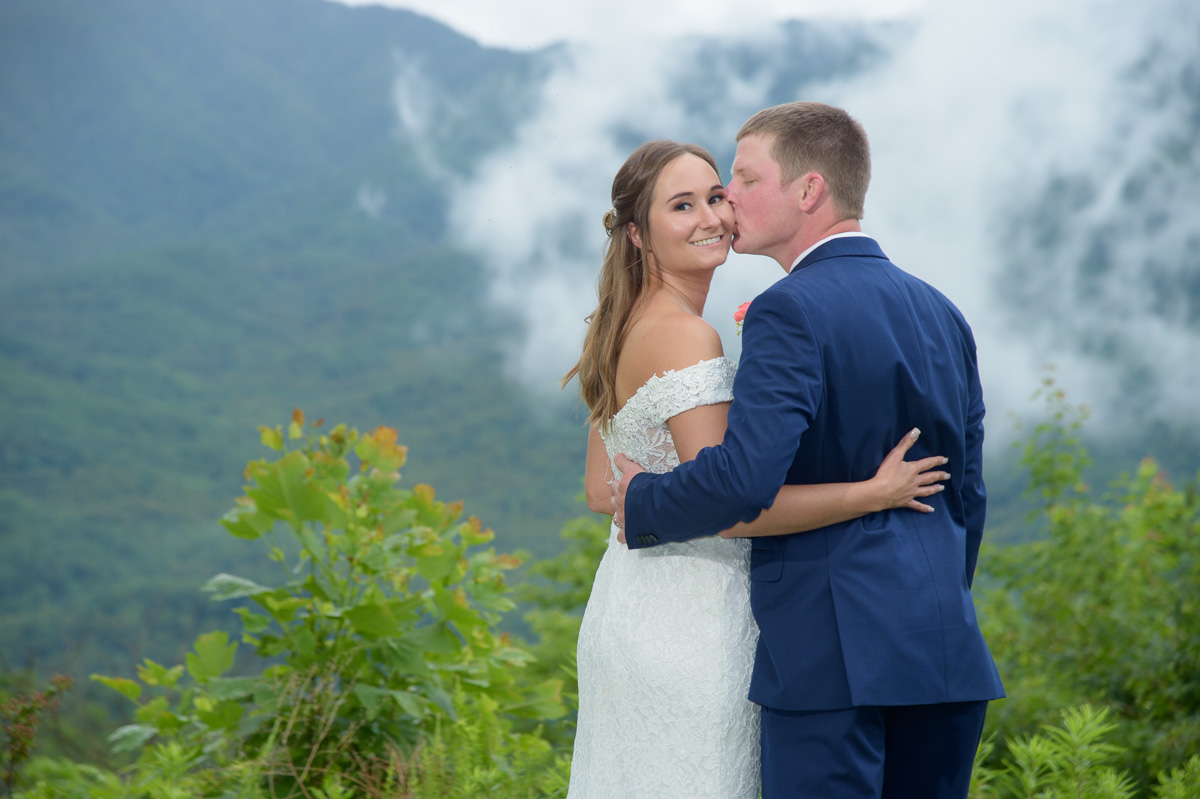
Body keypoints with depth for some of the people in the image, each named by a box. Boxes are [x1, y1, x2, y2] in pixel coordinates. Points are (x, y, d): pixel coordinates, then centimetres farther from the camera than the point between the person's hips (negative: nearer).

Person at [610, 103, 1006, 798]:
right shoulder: (942, 312, 13)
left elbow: (745, 476, -23)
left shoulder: (792, 311, -11)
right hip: (948, 654, 7)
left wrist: (643, 502, -5)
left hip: (832, 657, -7)